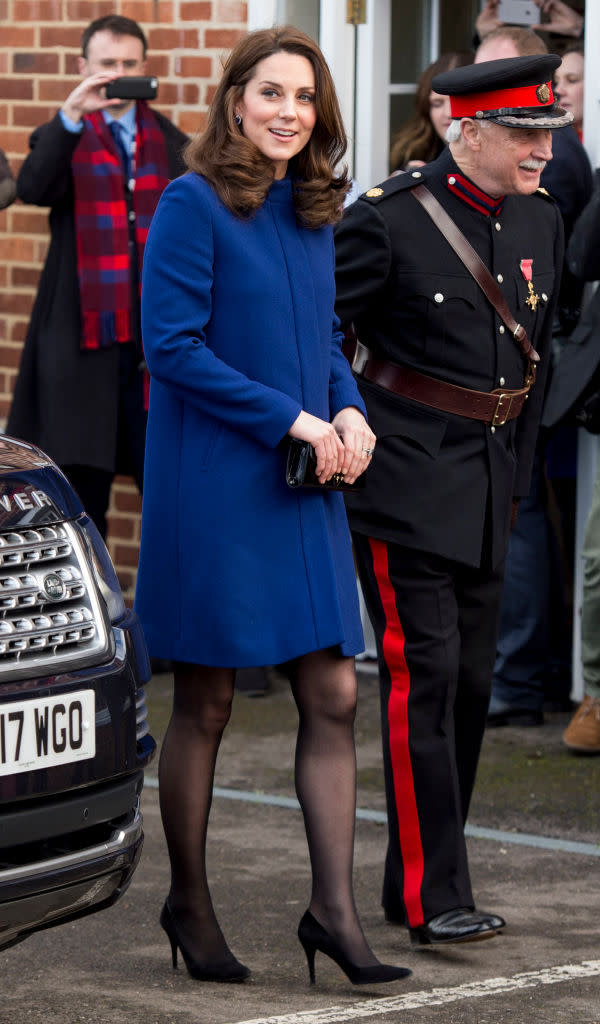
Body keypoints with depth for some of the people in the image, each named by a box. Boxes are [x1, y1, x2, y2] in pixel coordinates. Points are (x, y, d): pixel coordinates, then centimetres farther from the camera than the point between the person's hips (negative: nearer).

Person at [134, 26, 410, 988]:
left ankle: (334, 908, 4)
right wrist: (290, 420, -15)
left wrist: (351, 412, 1)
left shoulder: (313, 213, 11)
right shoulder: (193, 203, -9)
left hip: (304, 488, 6)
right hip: (212, 486, -6)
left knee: (333, 695, 0)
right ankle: (188, 902, 18)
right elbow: (172, 346, -14)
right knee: (204, 702, 4)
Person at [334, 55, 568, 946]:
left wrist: (516, 476, 18)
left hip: (486, 493, 7)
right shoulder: (390, 220, -13)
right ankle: (433, 900, -7)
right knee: (422, 679, -9)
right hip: (403, 485, -7)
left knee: (472, 682, 9)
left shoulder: (540, 221, 8)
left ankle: (416, 880, 21)